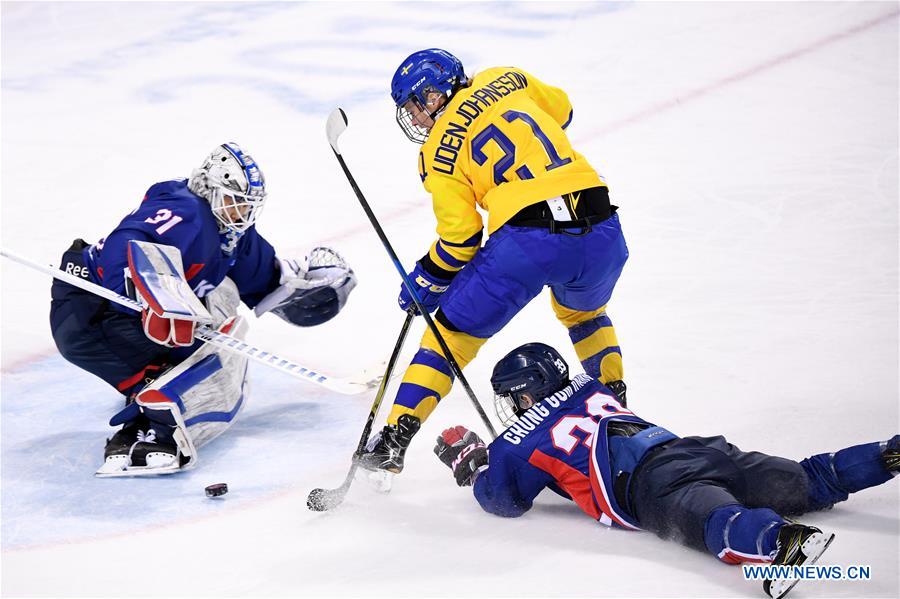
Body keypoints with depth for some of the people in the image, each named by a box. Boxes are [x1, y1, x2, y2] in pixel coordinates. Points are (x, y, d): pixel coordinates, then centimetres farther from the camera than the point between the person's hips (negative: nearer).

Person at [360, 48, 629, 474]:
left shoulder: (439, 151, 5)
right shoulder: (505, 80, 16)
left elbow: (460, 238, 3)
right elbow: (560, 110, 32)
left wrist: (426, 282, 18)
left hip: (528, 241, -5)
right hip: (601, 230, 5)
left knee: (453, 331, 11)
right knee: (583, 311, 37)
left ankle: (394, 439, 8)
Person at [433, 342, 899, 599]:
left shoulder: (520, 442, 14)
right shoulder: (590, 390, 36)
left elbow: (504, 499, 21)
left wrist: (470, 468, 39)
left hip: (653, 486, -8)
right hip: (694, 447, 8)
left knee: (712, 520, -36)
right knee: (802, 482, 12)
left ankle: (778, 541, -67)